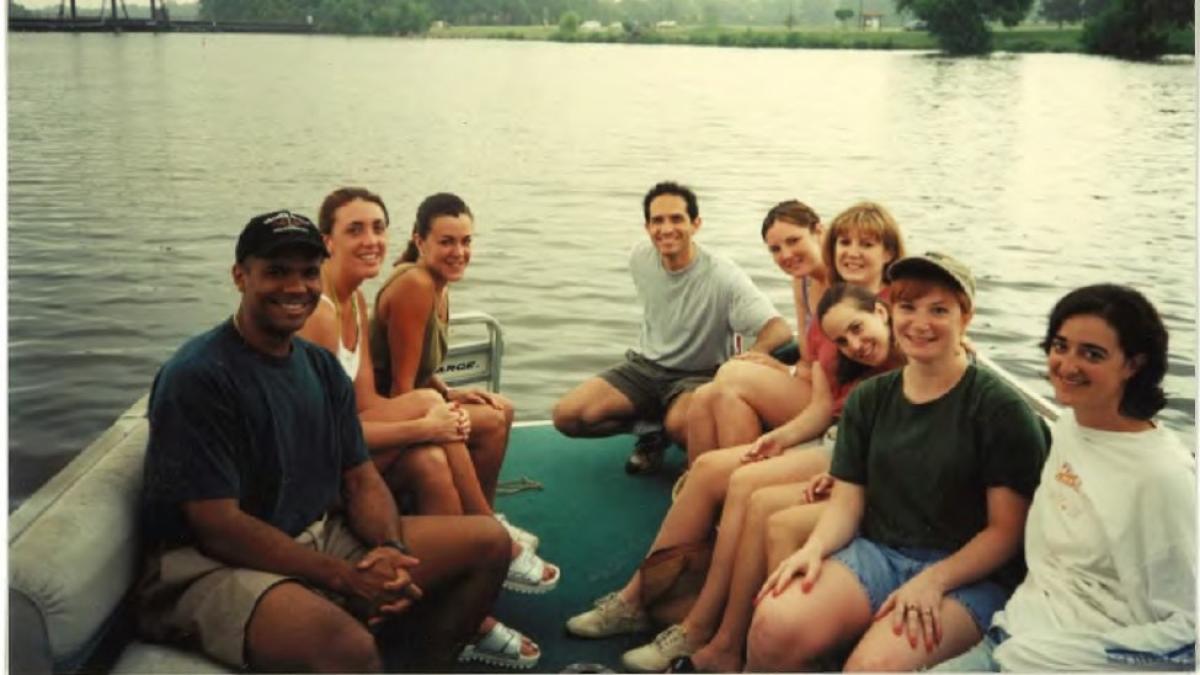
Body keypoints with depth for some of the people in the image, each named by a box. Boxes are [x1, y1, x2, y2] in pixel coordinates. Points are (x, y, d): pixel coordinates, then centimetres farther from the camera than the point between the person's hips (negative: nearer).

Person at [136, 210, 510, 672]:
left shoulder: (322, 367, 7)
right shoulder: (197, 377, -16)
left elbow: (361, 479, 9)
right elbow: (218, 527, -19)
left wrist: (391, 550, -13)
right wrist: (346, 577, -22)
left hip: (319, 540, 8)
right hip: (213, 565, -8)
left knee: (488, 540, 2)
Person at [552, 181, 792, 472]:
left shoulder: (722, 276, -22)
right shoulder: (640, 258, -5)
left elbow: (779, 331, -30)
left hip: (699, 375, -5)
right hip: (645, 365, 5)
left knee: (680, 424, -39)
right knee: (566, 416, -12)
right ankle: (653, 431, 10)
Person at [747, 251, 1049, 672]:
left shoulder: (1002, 411, -4)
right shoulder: (869, 399, 11)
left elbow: (1006, 530, -6)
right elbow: (846, 501, 8)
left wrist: (932, 580, -18)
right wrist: (814, 548, -13)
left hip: (966, 574, -4)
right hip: (876, 552, 4)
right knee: (774, 625, -25)